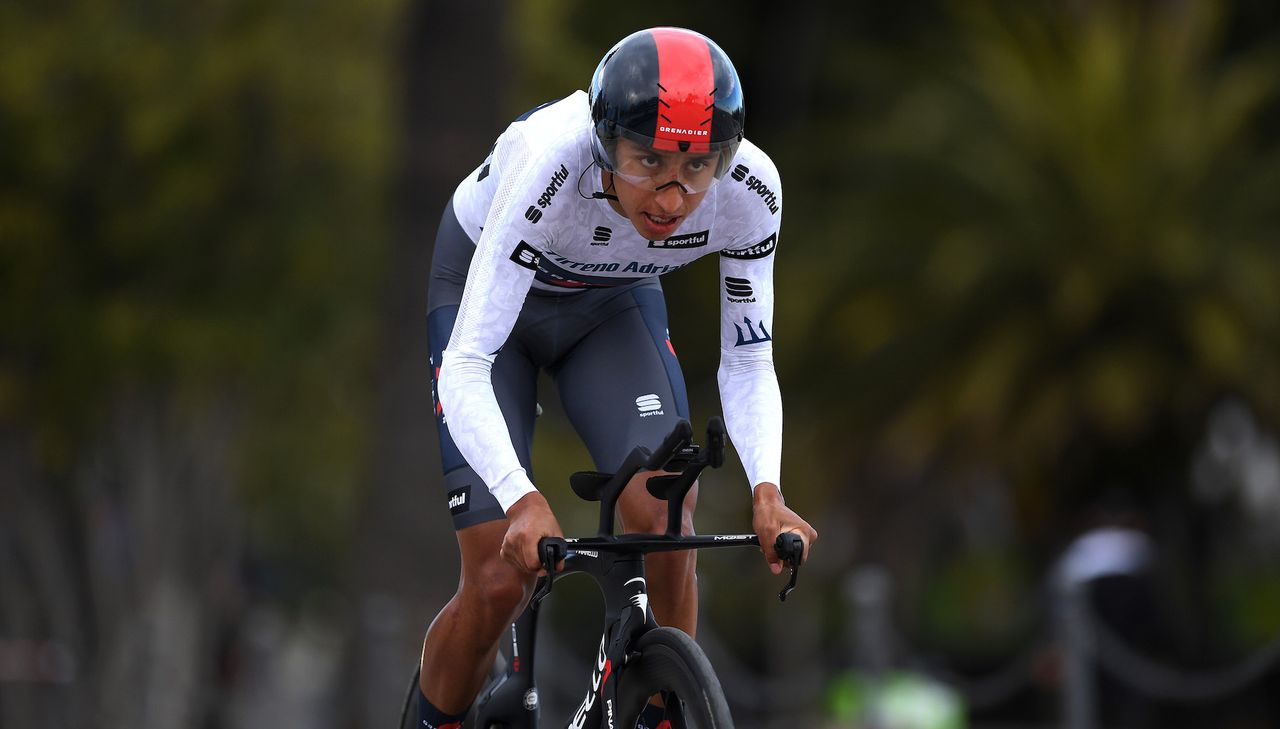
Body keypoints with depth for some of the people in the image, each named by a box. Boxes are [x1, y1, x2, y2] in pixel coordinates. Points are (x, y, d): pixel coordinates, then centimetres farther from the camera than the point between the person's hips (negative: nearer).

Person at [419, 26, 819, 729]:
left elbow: (747, 364, -17)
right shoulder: (551, 163, -41)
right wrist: (524, 501, -56)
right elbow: (466, 368, -41)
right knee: (500, 581, -11)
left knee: (663, 513, -23)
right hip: (485, 292, -3)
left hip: (615, 304, 3)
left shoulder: (749, 191, -30)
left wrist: (767, 489, -35)